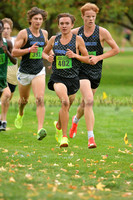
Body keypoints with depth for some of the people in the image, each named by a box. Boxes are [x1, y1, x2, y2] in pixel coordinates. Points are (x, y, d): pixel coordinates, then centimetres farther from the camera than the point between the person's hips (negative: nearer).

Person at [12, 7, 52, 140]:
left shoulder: (44, 33, 5)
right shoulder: (23, 33, -9)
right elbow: (14, 52, -12)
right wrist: (30, 50, -24)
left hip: (39, 72, 2)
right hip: (25, 72, -1)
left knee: (40, 99, -17)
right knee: (24, 100, 18)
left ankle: (40, 129, -26)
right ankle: (20, 114, 54)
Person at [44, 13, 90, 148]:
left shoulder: (78, 40, 0)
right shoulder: (54, 39, 5)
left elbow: (87, 59, 3)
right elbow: (44, 53, 23)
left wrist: (75, 55, -12)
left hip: (73, 78, 1)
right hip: (58, 77, -1)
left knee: (66, 107, 17)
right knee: (65, 102, -27)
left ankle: (58, 125, 51)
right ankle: (64, 136, -23)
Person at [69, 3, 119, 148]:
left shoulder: (102, 32, -4)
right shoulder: (75, 32, 1)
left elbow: (115, 49, 1)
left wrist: (98, 58, -9)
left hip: (96, 71, 2)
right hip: (81, 70, -2)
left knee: (85, 103, 15)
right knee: (89, 101, -21)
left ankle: (76, 120, 52)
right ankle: (90, 138, -24)